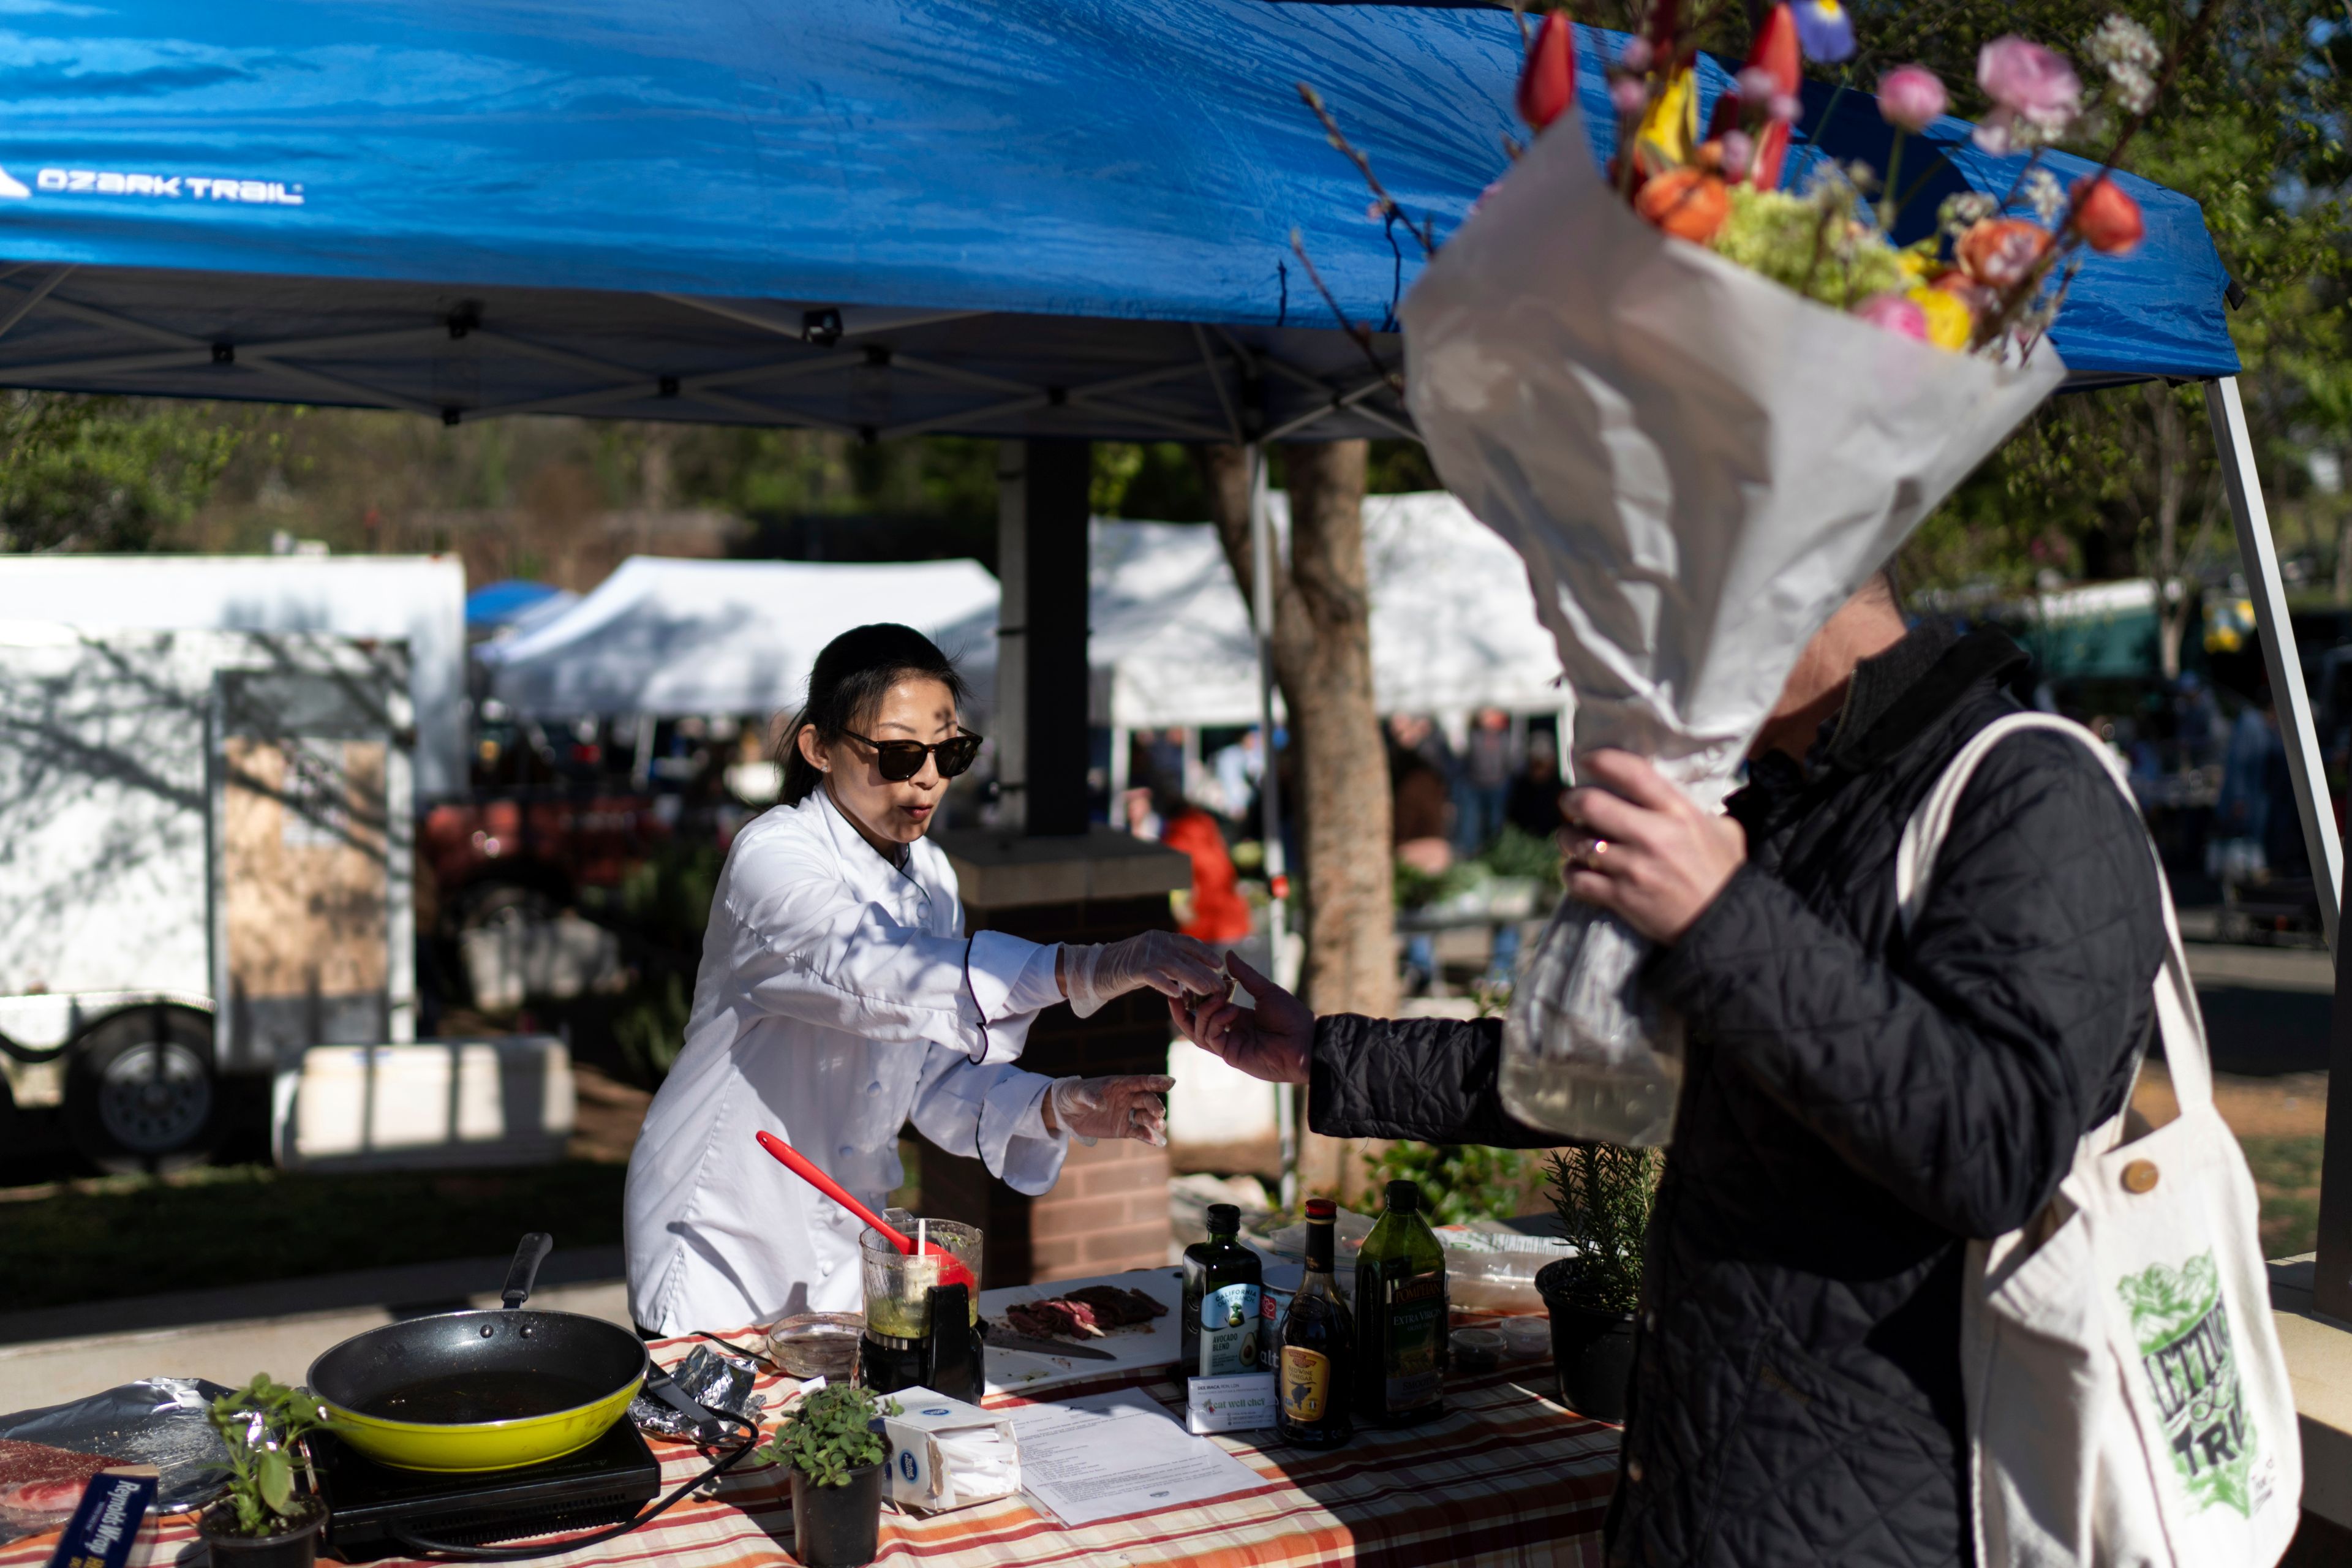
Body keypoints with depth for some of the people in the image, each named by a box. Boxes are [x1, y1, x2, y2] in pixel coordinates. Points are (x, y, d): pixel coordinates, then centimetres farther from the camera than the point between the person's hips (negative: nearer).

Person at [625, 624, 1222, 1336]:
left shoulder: (928, 876, 2)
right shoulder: (772, 857, -21)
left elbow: (937, 1078, 2)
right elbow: (874, 973, -41)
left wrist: (1056, 1108, -18)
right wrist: (1085, 971, -52)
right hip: (720, 1239, -6)